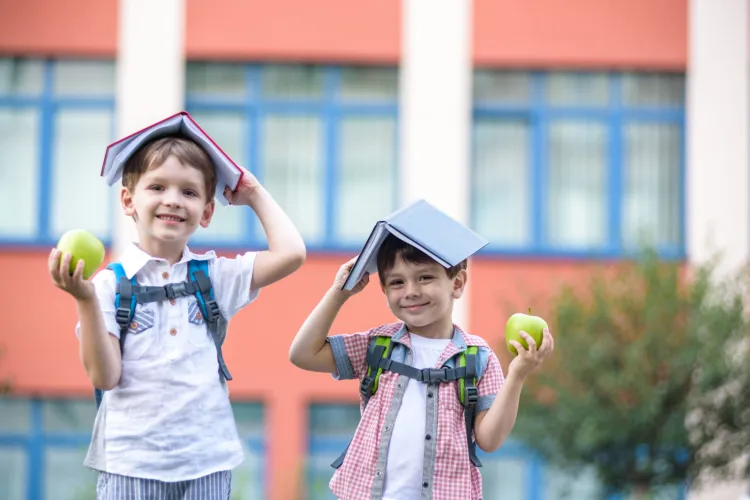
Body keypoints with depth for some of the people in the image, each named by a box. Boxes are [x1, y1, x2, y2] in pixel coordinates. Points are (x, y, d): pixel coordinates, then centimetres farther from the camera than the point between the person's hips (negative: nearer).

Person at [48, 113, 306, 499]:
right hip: (131, 463, -2)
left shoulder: (214, 275, 6)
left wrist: (255, 194, 8)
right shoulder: (111, 284, -3)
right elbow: (104, 377, -8)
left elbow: (290, 253, -4)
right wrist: (85, 300, -19)